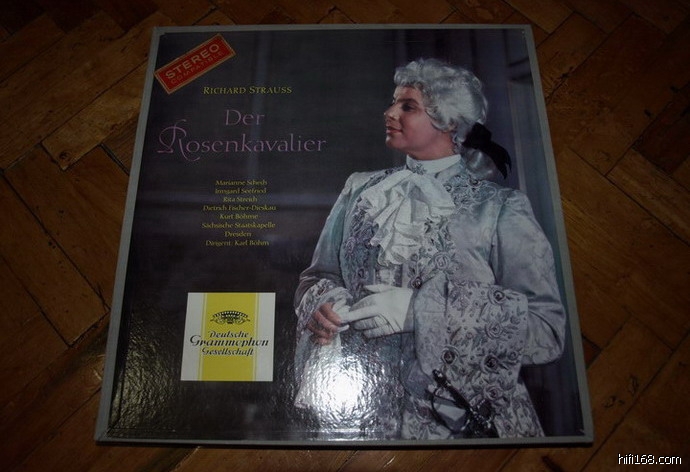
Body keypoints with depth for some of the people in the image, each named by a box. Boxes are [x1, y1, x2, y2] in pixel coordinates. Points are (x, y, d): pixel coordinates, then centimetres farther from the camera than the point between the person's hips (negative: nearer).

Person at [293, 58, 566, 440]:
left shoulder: (500, 208, -6)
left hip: (457, 418, -2)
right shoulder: (361, 189, 6)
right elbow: (316, 276, 10)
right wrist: (320, 306, -13)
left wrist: (420, 309, -23)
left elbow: (547, 329, -14)